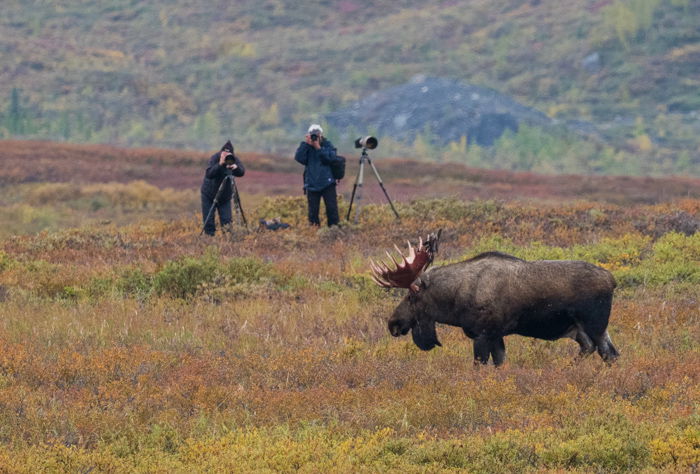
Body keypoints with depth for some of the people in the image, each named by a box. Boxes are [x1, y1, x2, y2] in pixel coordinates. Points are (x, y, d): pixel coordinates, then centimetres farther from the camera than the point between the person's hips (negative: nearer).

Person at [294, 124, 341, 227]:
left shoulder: (327, 145, 4)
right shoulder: (306, 147, 7)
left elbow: (331, 158, -12)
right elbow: (298, 158, -9)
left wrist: (318, 148, -16)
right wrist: (306, 144, -14)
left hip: (327, 183, -1)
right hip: (312, 184, 1)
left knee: (332, 207, -6)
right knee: (313, 210, 2)